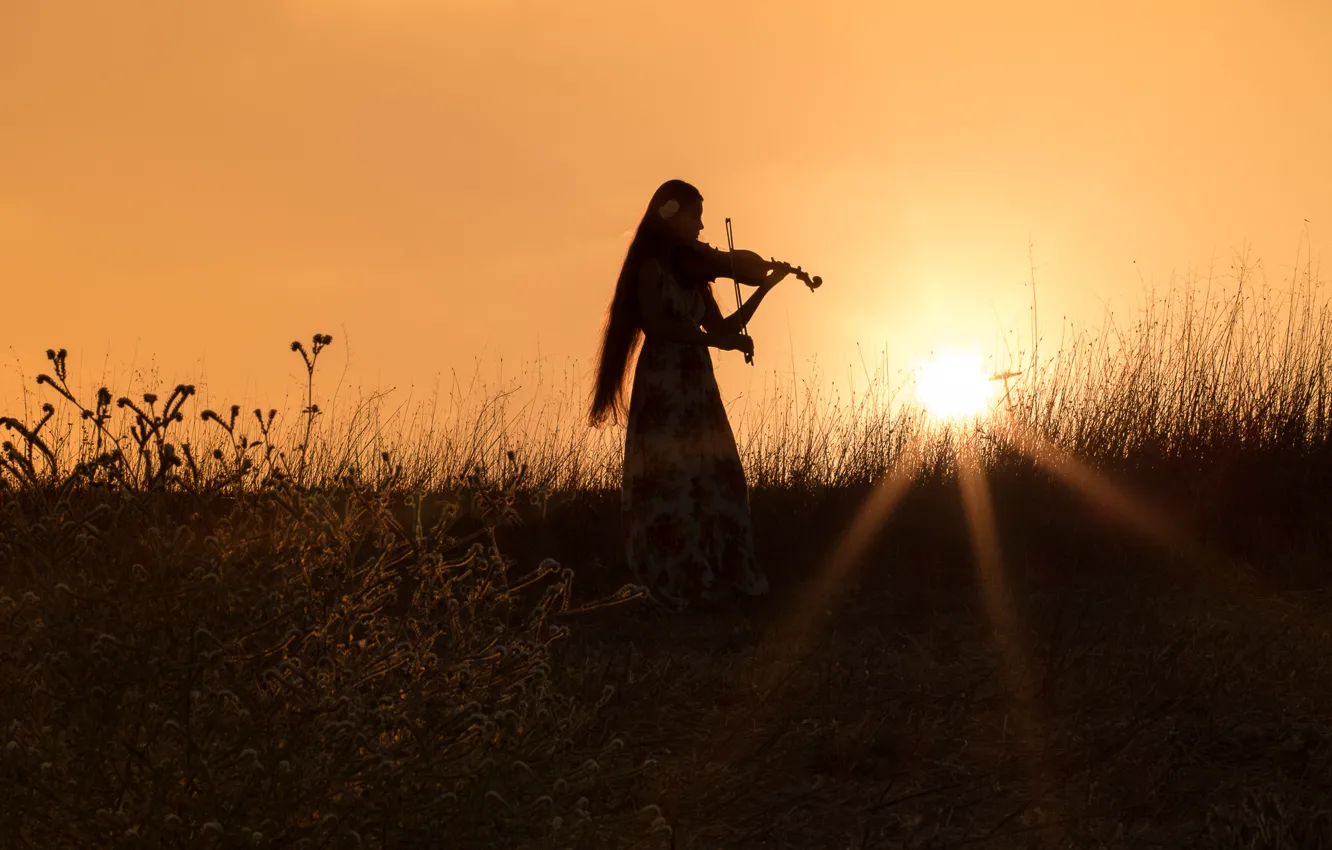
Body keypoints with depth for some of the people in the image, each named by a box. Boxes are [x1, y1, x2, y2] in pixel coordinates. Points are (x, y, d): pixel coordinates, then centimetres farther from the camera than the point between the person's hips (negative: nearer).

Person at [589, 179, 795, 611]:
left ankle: (714, 580, 4)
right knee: (670, 484, -8)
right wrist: (717, 340, -23)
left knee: (714, 482, 3)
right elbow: (656, 324, -20)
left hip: (698, 388, 8)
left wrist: (766, 285, 10)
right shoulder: (651, 267, -6)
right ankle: (674, 588, -7)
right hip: (663, 389, -8)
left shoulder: (692, 272, 16)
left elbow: (721, 328, 16)